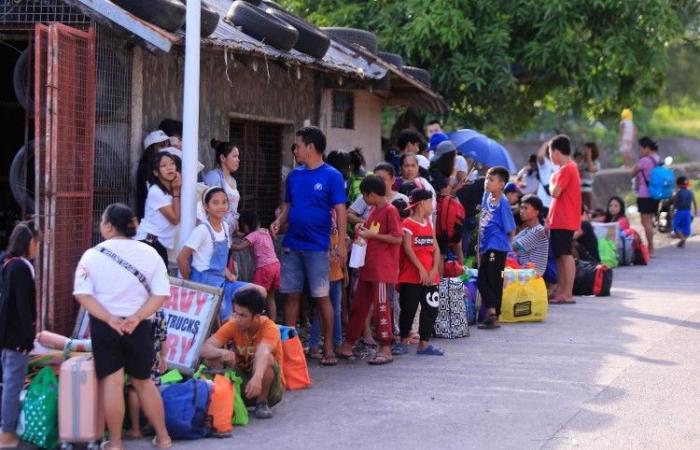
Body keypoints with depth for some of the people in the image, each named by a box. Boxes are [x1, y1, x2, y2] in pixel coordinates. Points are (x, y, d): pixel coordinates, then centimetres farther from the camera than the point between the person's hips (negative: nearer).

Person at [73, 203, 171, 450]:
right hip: (139, 327, 2)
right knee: (143, 381, 17)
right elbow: (161, 294, -7)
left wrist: (109, 319, -15)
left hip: (104, 327, -2)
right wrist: (136, 318, -11)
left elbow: (83, 295, -13)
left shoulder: (93, 255, -5)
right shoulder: (149, 253, -1)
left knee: (112, 382, 3)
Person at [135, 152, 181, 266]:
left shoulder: (173, 189, 9)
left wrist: (178, 190, -3)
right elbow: (175, 219, -13)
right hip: (147, 242, -8)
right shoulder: (156, 191, -15)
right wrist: (176, 192, -10)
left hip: (161, 244, 8)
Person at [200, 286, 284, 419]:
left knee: (266, 358, -33)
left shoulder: (269, 328, -22)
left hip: (270, 389, -3)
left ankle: (262, 403, -11)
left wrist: (257, 377, -63)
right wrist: (223, 353, -45)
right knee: (211, 358, -19)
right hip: (242, 386, 3)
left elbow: (263, 352, -43)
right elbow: (204, 349, -22)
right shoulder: (233, 326, -11)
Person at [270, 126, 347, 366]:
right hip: (292, 245, 5)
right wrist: (279, 222, -2)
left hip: (317, 247, -5)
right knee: (291, 296, 6)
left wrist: (342, 243, -15)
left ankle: (329, 348, 7)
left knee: (322, 297, -1)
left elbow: (340, 211, -8)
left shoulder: (331, 176, -5)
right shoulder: (294, 176, 11)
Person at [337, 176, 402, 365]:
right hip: (368, 267, 9)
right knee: (358, 305, 11)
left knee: (381, 306, -4)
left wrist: (371, 234, -17)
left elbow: (397, 238, -18)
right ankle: (347, 345, 18)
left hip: (383, 269, -9)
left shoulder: (390, 211, -11)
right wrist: (363, 231, 8)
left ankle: (386, 349, 2)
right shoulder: (374, 211, 15)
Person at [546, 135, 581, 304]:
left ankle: (568, 294, -10)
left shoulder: (566, 169, -14)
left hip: (564, 221, -10)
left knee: (566, 255, -10)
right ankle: (560, 291, 17)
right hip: (559, 220, 10)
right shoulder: (570, 167, 18)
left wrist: (552, 180, -2)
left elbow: (555, 192, -21)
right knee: (560, 256, 12)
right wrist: (550, 217, 19)